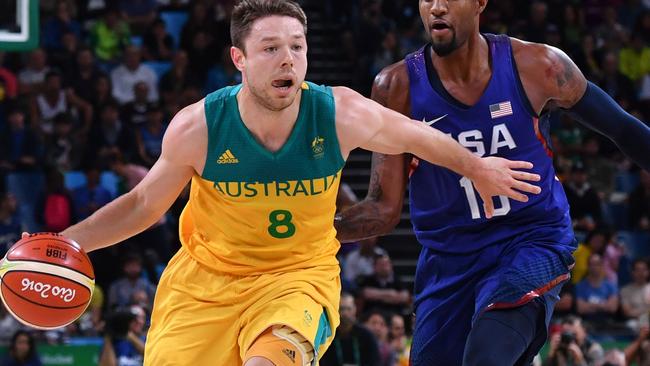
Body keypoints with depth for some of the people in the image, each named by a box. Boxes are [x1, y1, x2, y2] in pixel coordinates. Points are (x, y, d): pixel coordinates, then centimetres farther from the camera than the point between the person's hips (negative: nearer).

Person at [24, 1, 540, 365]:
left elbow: (415, 137, 3)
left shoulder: (341, 114, -18)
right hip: (206, 277, 2)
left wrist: (476, 169, 17)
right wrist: (67, 242, -12)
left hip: (299, 275, -1)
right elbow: (144, 205, 0)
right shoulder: (197, 128, -18)